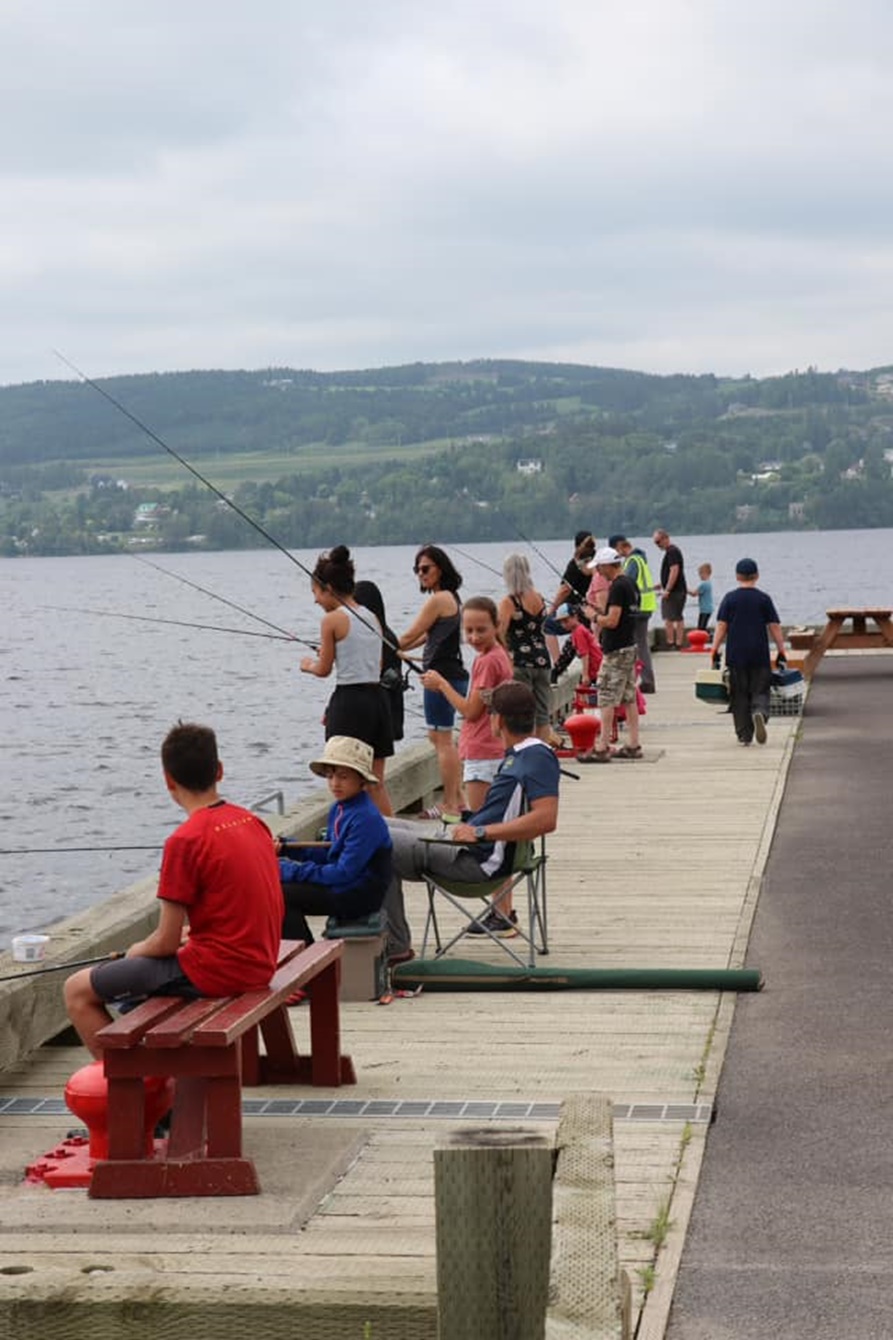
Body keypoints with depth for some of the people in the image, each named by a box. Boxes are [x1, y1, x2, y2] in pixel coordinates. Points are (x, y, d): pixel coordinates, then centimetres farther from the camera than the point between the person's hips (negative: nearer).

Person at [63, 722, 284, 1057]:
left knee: (77, 991, 0)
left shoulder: (185, 841, -17)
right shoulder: (253, 822, 6)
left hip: (214, 972, -8)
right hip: (258, 966, 9)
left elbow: (166, 942, -14)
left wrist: (135, 951, 6)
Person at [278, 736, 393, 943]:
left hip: (358, 895, -10)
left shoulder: (366, 818, -21)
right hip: (340, 887, 10)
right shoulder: (338, 808, 8)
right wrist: (286, 848, 4)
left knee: (280, 895, -17)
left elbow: (344, 872, -23)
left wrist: (294, 871, -19)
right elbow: (327, 854, 18)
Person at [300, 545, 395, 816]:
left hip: (348, 701, -7)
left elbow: (324, 670, -5)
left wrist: (308, 664, 16)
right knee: (377, 783, 13)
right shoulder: (372, 618, 11)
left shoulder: (332, 620, -9)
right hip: (377, 697, 7)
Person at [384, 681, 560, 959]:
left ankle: (395, 945, -6)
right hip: (463, 842, 11)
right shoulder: (515, 755, 17)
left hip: (478, 859, -11)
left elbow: (546, 819, -28)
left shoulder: (538, 756, -15)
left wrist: (480, 832, -26)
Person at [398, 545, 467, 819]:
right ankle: (458, 800, 22)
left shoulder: (437, 600, -14)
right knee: (443, 738, 17)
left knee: (442, 739, -4)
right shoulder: (451, 598, 15)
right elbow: (426, 637, 18)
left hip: (441, 674, -10)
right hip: (453, 673, 10)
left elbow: (409, 637, -11)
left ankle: (450, 805, 0)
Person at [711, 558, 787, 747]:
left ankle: (744, 735, 7)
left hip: (735, 656, 0)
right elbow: (774, 628, 1)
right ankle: (759, 712, -26)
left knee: (739, 696, 8)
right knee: (760, 691, 6)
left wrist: (715, 652, 1)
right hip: (760, 657, 0)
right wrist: (781, 654, 5)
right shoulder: (764, 599, 1)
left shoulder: (729, 598, 1)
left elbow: (721, 627, -2)